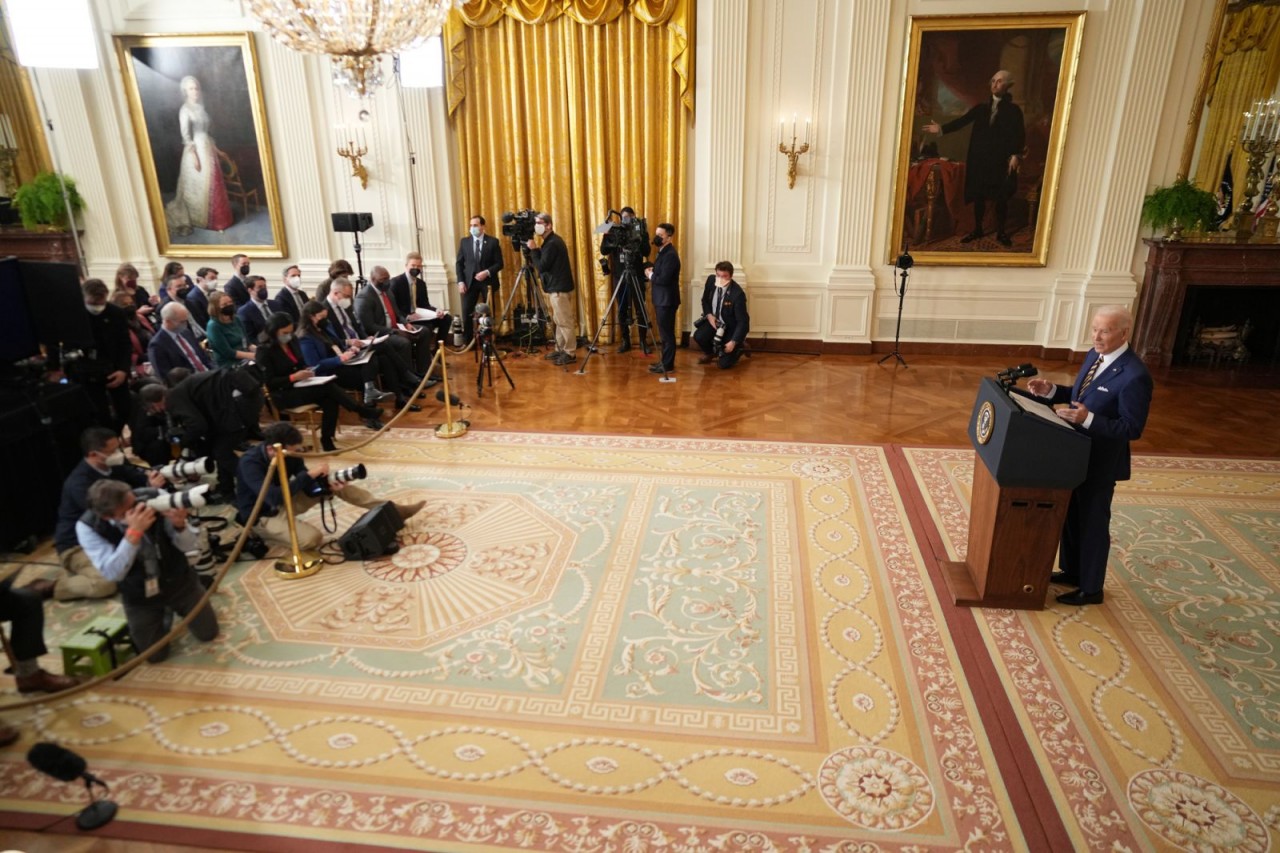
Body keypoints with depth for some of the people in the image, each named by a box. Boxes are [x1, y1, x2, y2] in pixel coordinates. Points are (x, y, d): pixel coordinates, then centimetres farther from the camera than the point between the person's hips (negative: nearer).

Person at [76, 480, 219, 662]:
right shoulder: (87, 526, -24)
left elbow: (191, 546, -18)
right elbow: (112, 573, -32)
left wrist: (180, 526, -41)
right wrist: (134, 532, -44)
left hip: (178, 580, 1)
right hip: (139, 595, 0)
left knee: (208, 633, 8)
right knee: (155, 655, 4)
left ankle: (171, 606, 36)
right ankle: (164, 613, 33)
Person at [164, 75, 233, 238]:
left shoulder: (200, 106, 11)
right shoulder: (185, 110, -12)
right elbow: (185, 135, -16)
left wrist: (214, 147, 16)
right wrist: (194, 156, -20)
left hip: (208, 148, 8)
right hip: (196, 150, -8)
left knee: (212, 184, 12)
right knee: (199, 185, -1)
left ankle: (214, 218, 22)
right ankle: (201, 219, 9)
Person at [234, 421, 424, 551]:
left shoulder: (289, 455, -9)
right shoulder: (250, 463, -31)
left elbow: (309, 488, -6)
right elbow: (275, 497, -43)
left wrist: (328, 486, -28)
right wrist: (309, 474, -42)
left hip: (284, 502, 7)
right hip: (262, 516, -7)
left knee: (333, 485, -8)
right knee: (312, 539, -33)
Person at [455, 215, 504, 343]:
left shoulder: (493, 242, 0)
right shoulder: (464, 241, 7)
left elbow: (499, 264, -1)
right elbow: (459, 263, 8)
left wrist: (487, 272, -16)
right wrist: (460, 281, -3)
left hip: (488, 282, -2)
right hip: (469, 281, 2)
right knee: (467, 313, -3)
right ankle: (468, 341, 7)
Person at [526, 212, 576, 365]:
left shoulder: (552, 244, -18)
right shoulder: (552, 241, 15)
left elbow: (541, 266, -18)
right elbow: (546, 264, 18)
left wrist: (534, 249, -9)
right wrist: (537, 250, 6)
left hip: (559, 288, -11)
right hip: (557, 286, 11)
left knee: (565, 322, -6)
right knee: (559, 321, 15)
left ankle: (570, 353, -2)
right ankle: (560, 350, 23)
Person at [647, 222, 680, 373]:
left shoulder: (670, 255, -19)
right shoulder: (663, 252, 14)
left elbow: (664, 279, -25)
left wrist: (650, 275, -9)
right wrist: (652, 272, 3)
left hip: (667, 300, -10)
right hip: (662, 299, 10)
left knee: (667, 333, -3)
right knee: (664, 332, 15)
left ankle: (667, 364, 3)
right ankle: (665, 361, 22)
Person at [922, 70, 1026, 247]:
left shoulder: (1014, 110, 2)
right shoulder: (981, 108, 11)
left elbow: (1020, 135, -3)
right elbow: (962, 121, 2)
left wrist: (1016, 155, -16)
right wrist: (941, 128, -11)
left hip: (1001, 160, -3)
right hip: (980, 159, 3)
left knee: (1001, 197, 3)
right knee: (978, 195, 8)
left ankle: (1001, 231, 14)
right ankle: (977, 229, 20)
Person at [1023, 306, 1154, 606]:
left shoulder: (1134, 376, -25)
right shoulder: (1095, 355, 2)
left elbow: (1132, 428, -23)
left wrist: (1088, 418, -35)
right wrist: (1050, 390, -3)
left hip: (1100, 461, -8)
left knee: (1092, 524, 7)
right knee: (1070, 516, 22)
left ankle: (1091, 589, 25)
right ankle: (1071, 571, 41)